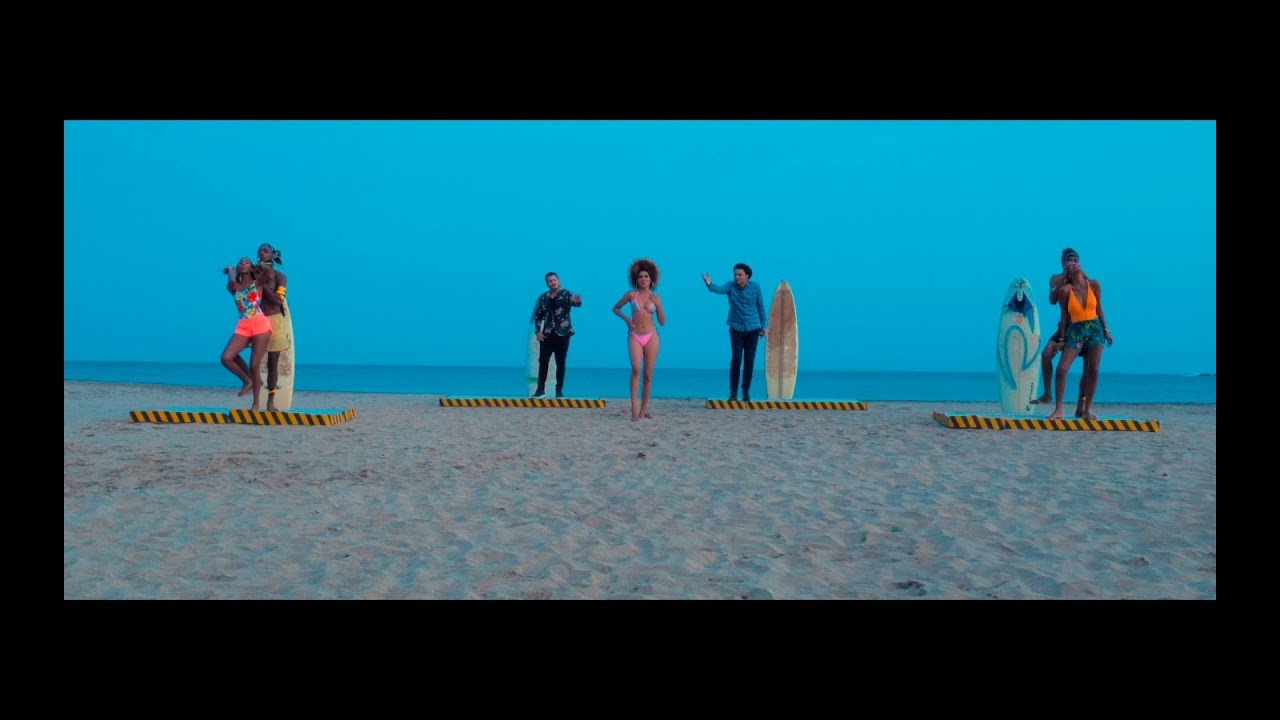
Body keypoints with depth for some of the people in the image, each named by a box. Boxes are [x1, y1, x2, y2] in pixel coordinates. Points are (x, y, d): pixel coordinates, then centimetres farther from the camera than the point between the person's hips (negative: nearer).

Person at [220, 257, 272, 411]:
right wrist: (231, 271, 16)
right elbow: (232, 281, -3)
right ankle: (247, 381, 7)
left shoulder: (257, 283, 11)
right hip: (242, 326, 3)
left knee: (254, 365, -7)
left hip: (260, 324, -3)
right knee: (226, 358, -18)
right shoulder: (233, 287, 15)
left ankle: (255, 404, 3)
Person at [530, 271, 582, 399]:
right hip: (547, 334, 3)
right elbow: (538, 315, 13)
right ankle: (540, 389, 7)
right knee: (543, 361, -1)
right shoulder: (543, 297, 10)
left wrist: (577, 301, -45)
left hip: (562, 334, -3)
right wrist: (538, 331, -1)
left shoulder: (566, 294, -1)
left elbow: (574, 302, -21)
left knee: (560, 363, 1)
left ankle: (559, 390, 7)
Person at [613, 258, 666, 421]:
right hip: (635, 337, -2)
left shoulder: (655, 298, 7)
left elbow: (662, 322, 7)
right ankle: (634, 409, -22)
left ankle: (643, 409, 12)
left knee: (648, 374, 2)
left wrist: (659, 306, -8)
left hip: (651, 337, 2)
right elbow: (615, 308, 16)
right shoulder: (631, 294, 4)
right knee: (636, 369, -20)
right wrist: (626, 319, -1)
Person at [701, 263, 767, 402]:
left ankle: (746, 391, 14)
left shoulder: (755, 287, -5)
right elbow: (718, 289, -30)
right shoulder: (730, 286, -9)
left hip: (753, 329, 1)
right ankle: (733, 392, 2)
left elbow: (760, 306, 5)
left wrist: (764, 325, 6)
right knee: (736, 359, -8)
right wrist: (709, 284, -52)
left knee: (749, 360, 3)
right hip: (736, 329, -1)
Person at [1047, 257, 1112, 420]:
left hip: (1095, 329, 3)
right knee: (1061, 368, -15)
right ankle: (1058, 410, -10)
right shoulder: (1065, 290, -6)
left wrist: (1105, 329, 10)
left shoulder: (1094, 285, 2)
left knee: (1092, 371, -3)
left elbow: (1099, 309, 11)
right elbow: (1064, 315, -1)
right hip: (1075, 331, -2)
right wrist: (1062, 338, -1)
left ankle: (1086, 409, 7)